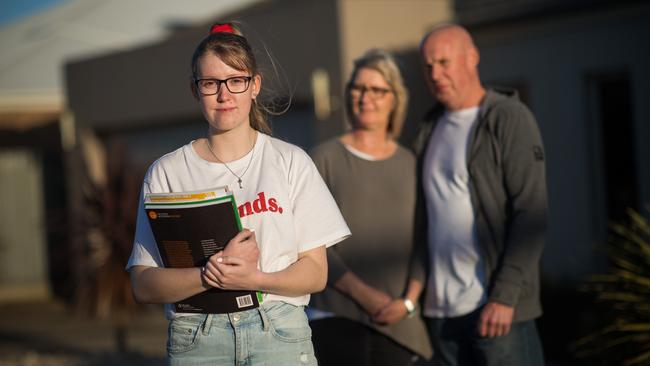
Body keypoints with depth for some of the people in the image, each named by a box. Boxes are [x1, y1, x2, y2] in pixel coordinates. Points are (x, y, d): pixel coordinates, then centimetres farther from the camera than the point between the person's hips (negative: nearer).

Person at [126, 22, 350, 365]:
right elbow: (143, 286, -1)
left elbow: (316, 273, 1)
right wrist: (210, 275, -17)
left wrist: (254, 279, -16)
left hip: (278, 332, 0)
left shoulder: (290, 161, 5)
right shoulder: (166, 173, 5)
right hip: (196, 338, 0)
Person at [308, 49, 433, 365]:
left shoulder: (410, 165, 11)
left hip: (396, 322, 3)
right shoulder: (325, 158, 4)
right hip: (335, 317, -3)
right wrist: (363, 294, -12)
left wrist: (409, 300, -6)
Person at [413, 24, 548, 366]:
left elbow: (530, 214, -11)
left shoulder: (508, 119, -4)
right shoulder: (432, 127, 15)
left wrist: (505, 296, -17)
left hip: (494, 305, -6)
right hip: (440, 308, 6)